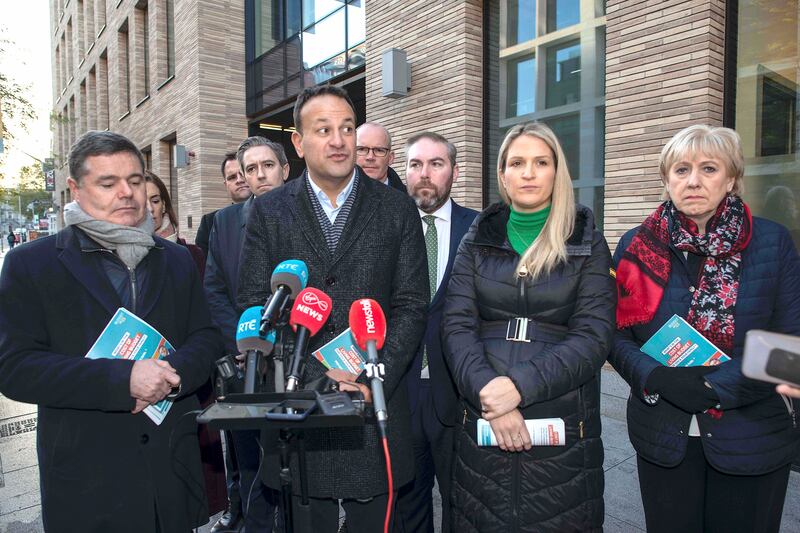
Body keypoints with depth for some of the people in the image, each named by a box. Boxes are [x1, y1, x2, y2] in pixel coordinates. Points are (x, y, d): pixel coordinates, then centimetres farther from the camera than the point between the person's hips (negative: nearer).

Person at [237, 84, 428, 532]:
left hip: (375, 404, 0)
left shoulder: (397, 209, 2)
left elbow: (411, 307, -1)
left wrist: (372, 382, -12)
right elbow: (254, 308, -3)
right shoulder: (269, 212, 2)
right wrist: (318, 376, -13)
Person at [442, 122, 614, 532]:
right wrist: (488, 392, -17)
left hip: (563, 430, -1)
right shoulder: (478, 240, 6)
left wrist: (520, 384, -19)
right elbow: (456, 327, -3)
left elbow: (594, 336, -8)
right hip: (482, 428, 1)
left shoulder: (587, 244, 2)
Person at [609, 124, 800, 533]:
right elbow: (618, 335, -2)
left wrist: (716, 386, -17)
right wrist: (657, 378, -19)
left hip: (750, 440, 0)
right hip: (663, 438, 1)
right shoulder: (637, 246, -2)